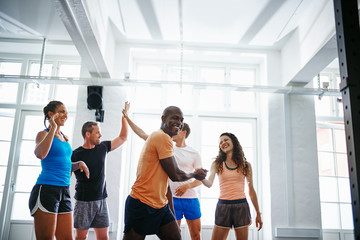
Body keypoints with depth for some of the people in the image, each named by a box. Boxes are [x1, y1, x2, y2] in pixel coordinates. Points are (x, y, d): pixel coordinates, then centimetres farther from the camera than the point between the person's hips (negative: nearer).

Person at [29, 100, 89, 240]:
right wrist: (53, 128, -17)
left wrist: (79, 164, 7)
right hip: (46, 190, -7)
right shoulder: (43, 134, -2)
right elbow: (40, 154, -26)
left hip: (64, 192, 7)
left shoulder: (65, 138, 18)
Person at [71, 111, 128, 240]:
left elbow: (122, 138, 14)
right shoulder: (75, 155, -7)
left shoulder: (102, 147, 7)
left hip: (101, 200, 4)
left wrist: (124, 117, 10)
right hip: (83, 201, -4)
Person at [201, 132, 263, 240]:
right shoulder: (217, 164, 5)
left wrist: (258, 213, 12)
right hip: (223, 206, 0)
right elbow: (209, 184, -9)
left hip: (241, 206, 1)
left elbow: (251, 190, 11)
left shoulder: (246, 165, 7)